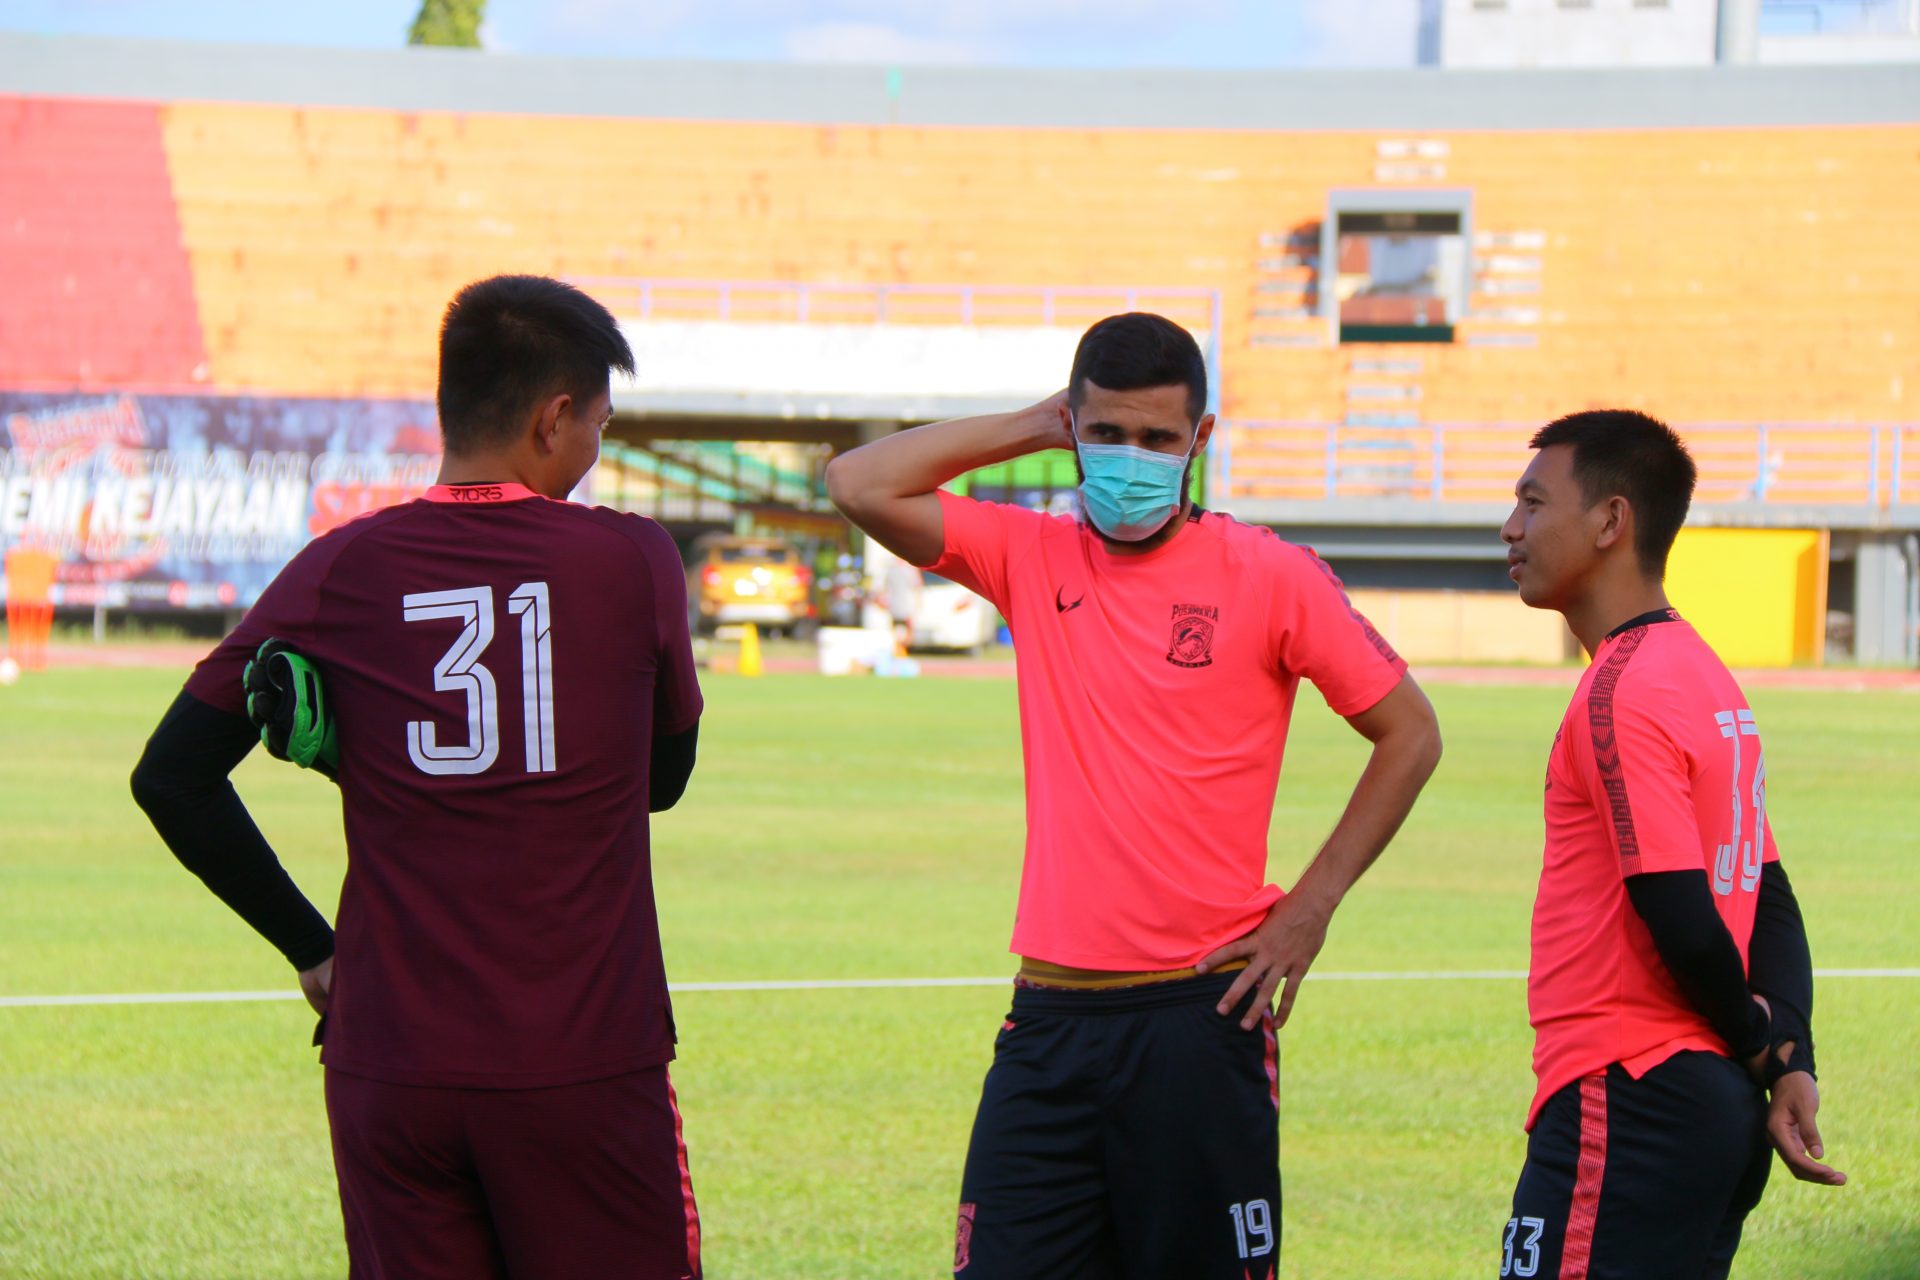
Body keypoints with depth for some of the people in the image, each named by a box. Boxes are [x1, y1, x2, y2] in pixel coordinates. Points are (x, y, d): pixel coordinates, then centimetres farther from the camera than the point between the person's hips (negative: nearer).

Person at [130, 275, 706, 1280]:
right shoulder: (635, 561, -3)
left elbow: (171, 776, 6)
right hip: (586, 1071, -2)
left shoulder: (339, 573, 2)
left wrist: (309, 945, 12)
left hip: (388, 1071, 2)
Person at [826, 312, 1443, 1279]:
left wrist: (1310, 907, -2)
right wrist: (1030, 427, 4)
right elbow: (861, 485, 3)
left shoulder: (1270, 577, -2)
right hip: (1051, 1017, 3)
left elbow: (1409, 735, 4)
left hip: (1200, 1015, -3)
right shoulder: (1033, 560, 8)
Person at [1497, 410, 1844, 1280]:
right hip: (1721, 1102, 10)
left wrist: (1757, 1041, -3)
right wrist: (1789, 1063, 4)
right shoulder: (1707, 677, 15)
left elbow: (1685, 924, -19)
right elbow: (1770, 900, 14)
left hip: (1626, 1109, -9)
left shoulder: (1620, 696, -15)